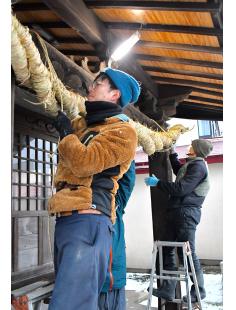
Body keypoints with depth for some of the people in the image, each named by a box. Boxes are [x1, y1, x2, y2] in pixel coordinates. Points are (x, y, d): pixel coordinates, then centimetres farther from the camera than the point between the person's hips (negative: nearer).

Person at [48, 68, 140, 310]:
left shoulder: (122, 131, -4)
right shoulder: (82, 124, 20)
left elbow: (85, 162, -17)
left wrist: (66, 133, -2)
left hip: (86, 221, -9)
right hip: (64, 220, 9)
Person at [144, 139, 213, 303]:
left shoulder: (198, 166, -11)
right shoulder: (192, 164, 20)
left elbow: (181, 189, -19)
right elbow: (179, 171, 40)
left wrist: (157, 183, -12)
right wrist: (172, 153, 33)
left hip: (186, 214, -10)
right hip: (178, 212, 10)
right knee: (168, 249, 7)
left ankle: (199, 290, 14)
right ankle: (168, 289, 13)